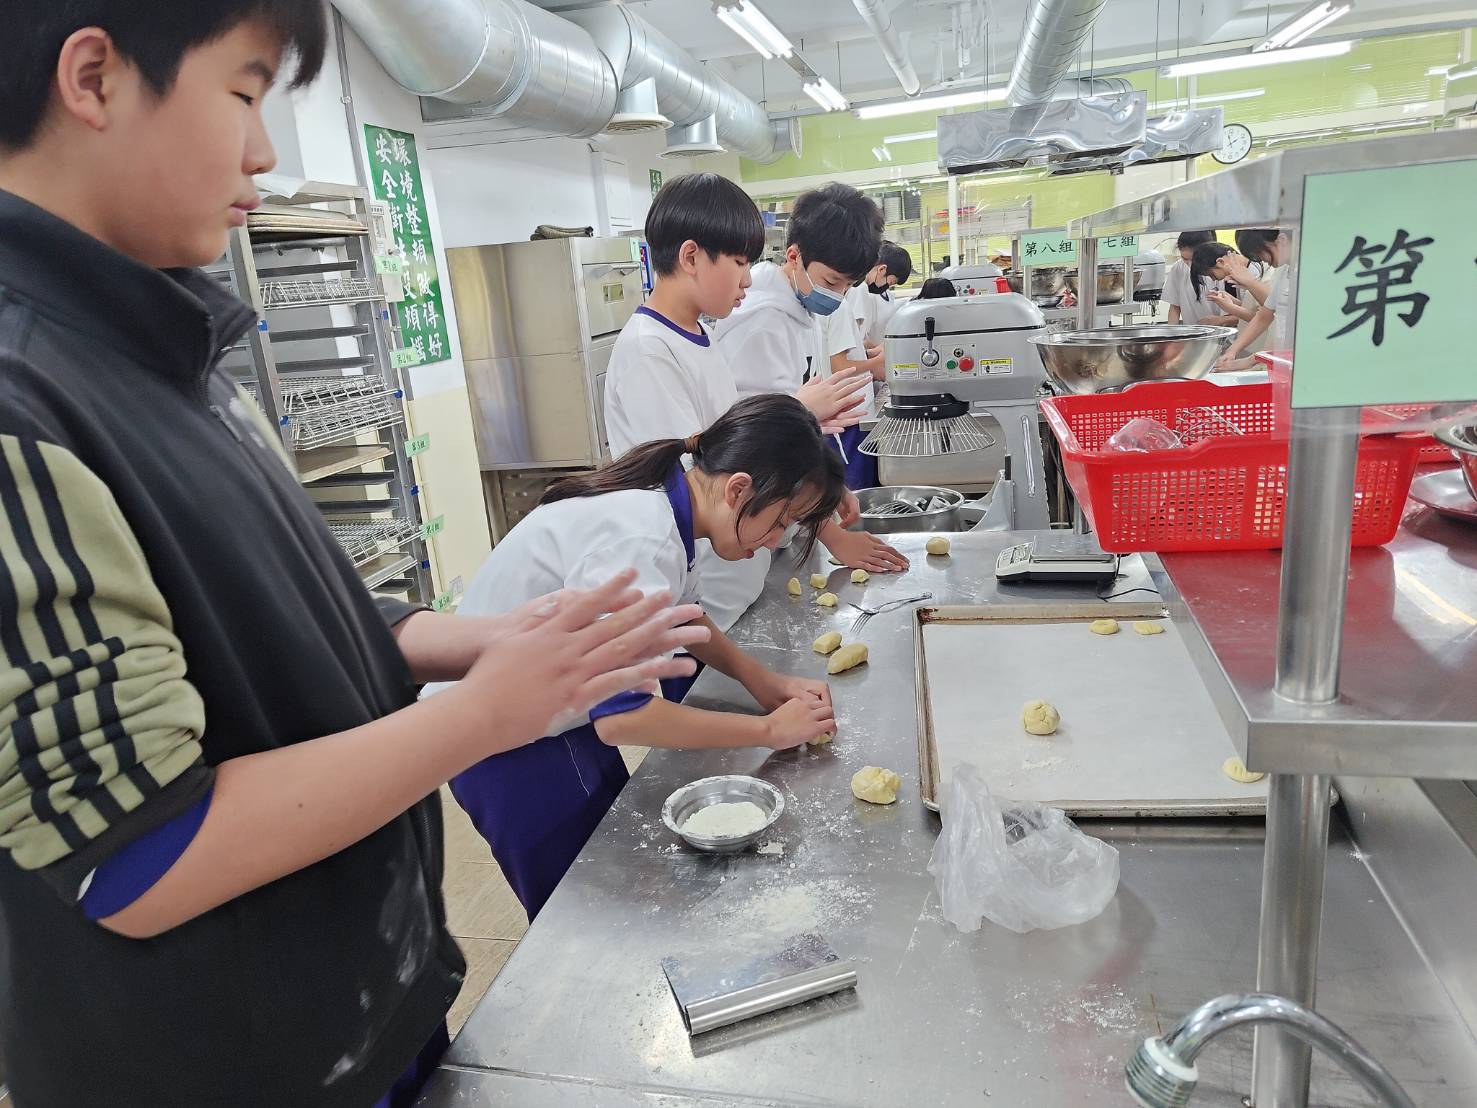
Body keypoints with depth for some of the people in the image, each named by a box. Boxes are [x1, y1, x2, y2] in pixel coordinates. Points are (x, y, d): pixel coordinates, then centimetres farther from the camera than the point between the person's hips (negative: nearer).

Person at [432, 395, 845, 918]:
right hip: (504, 746, -8)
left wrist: (762, 680, -1)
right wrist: (769, 729, -23)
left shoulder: (661, 497, -5)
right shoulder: (639, 539, -33)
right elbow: (621, 715, -34)